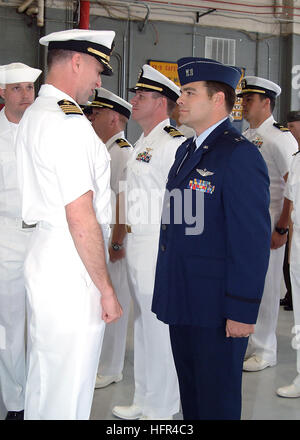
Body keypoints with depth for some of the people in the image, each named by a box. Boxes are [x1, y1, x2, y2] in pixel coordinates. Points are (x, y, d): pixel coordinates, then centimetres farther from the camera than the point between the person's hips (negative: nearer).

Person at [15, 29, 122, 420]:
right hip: (71, 270, -10)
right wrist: (107, 290, -14)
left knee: (42, 381, 20)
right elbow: (82, 219, -21)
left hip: (45, 254, 10)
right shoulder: (68, 121, -17)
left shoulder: (35, 114, 14)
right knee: (68, 392, 2)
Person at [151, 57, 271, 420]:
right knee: (189, 392, 20)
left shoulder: (240, 155, -15)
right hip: (183, 302, 9)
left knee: (217, 402, 6)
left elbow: (252, 239, -19)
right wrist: (169, 291, 16)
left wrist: (243, 310, -20)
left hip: (217, 308, -8)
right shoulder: (186, 150, 13)